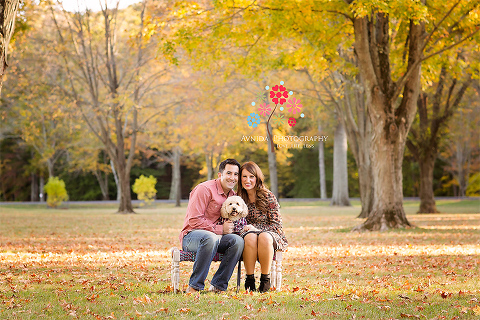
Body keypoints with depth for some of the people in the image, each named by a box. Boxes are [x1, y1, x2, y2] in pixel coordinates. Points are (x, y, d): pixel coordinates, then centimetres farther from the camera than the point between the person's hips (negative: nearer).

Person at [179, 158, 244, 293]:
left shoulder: (232, 195, 14)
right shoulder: (205, 189, -12)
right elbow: (194, 220, -18)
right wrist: (220, 229, -18)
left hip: (216, 236, 7)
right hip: (190, 236, -7)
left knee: (238, 241, -23)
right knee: (211, 238, -40)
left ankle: (217, 285, -19)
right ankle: (194, 287, -31)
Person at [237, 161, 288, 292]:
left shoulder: (268, 196, -5)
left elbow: (276, 225, -6)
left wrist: (257, 229, -20)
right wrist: (244, 228, -11)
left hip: (269, 234, -2)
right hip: (247, 234, 2)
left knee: (264, 237, -38)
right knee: (250, 237, -35)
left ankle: (265, 280, -24)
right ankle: (250, 280, -27)